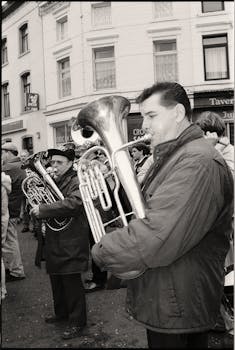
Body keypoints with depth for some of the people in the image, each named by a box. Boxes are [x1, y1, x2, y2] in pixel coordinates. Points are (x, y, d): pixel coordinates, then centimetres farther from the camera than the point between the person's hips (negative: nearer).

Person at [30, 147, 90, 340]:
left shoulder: (77, 182, -13)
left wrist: (42, 210, -26)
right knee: (56, 279, 19)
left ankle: (77, 322, 15)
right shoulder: (52, 181, 13)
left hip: (71, 242, -8)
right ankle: (62, 312, 38)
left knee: (71, 281, 0)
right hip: (54, 241, 8)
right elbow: (49, 202, 21)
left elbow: (72, 204, -30)